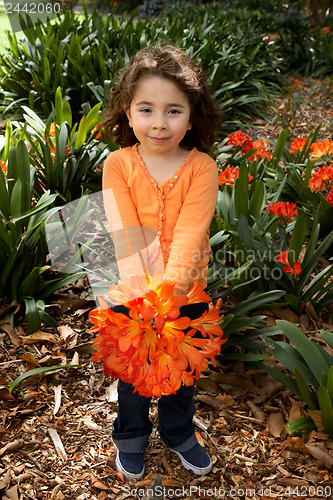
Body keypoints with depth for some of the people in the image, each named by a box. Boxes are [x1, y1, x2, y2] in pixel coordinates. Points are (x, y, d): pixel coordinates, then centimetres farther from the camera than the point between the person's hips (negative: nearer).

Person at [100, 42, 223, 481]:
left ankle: (179, 432, 49)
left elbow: (189, 234, -23)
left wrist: (169, 289, -35)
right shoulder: (118, 164, -12)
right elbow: (125, 233, -19)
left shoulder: (201, 167, -14)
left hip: (186, 292, 0)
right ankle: (131, 436, 48)